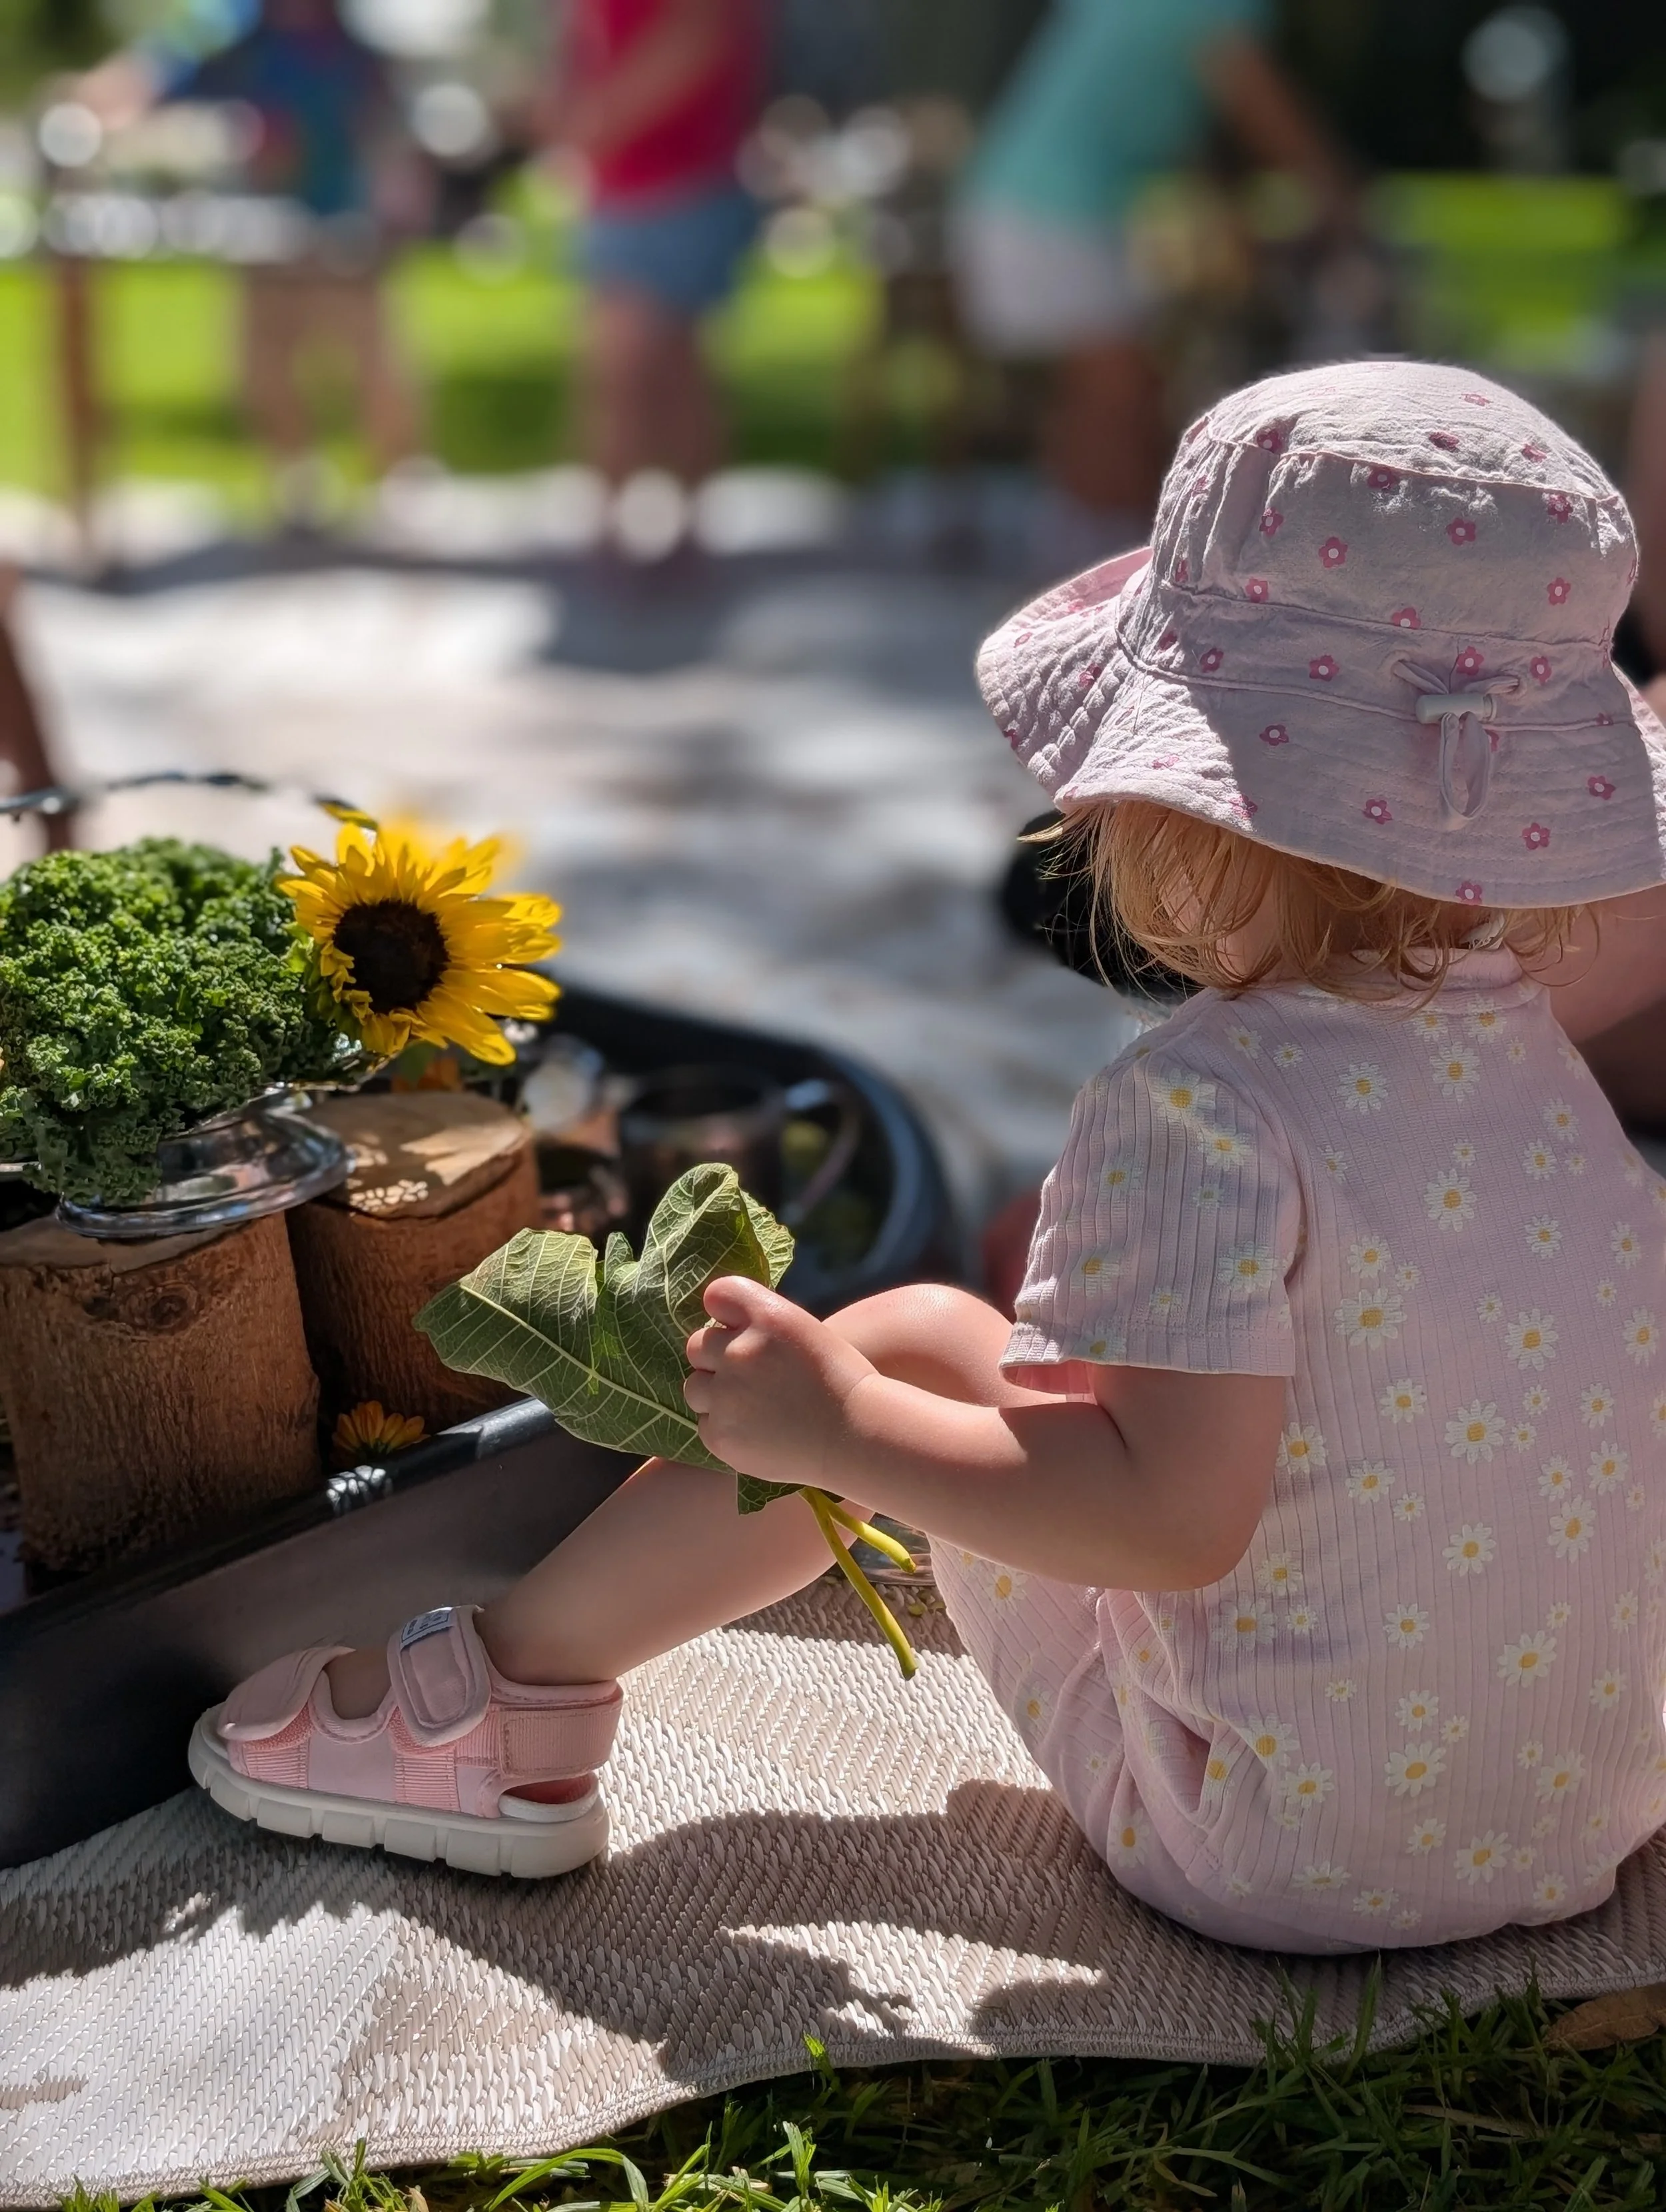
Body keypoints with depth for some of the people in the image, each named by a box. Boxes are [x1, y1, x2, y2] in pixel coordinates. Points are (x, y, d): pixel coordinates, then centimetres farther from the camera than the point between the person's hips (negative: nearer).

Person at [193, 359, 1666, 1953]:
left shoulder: (1198, 1105, -26)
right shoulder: (1522, 1046, -3)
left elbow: (1175, 1514, -29)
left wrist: (835, 1423, -19)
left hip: (1270, 1859, -7)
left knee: (911, 1345, 3)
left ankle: (504, 1692, 17)